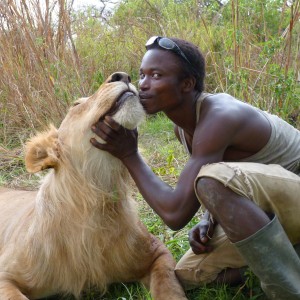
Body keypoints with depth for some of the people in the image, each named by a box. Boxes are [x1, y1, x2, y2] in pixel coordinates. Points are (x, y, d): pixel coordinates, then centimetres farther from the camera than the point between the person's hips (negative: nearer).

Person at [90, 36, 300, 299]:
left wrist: (129, 155, -22)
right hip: (264, 207, 8)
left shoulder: (218, 118, -29)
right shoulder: (183, 126, 0)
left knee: (214, 179, -36)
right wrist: (209, 220, -5)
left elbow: (175, 213, -33)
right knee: (187, 275, 7)